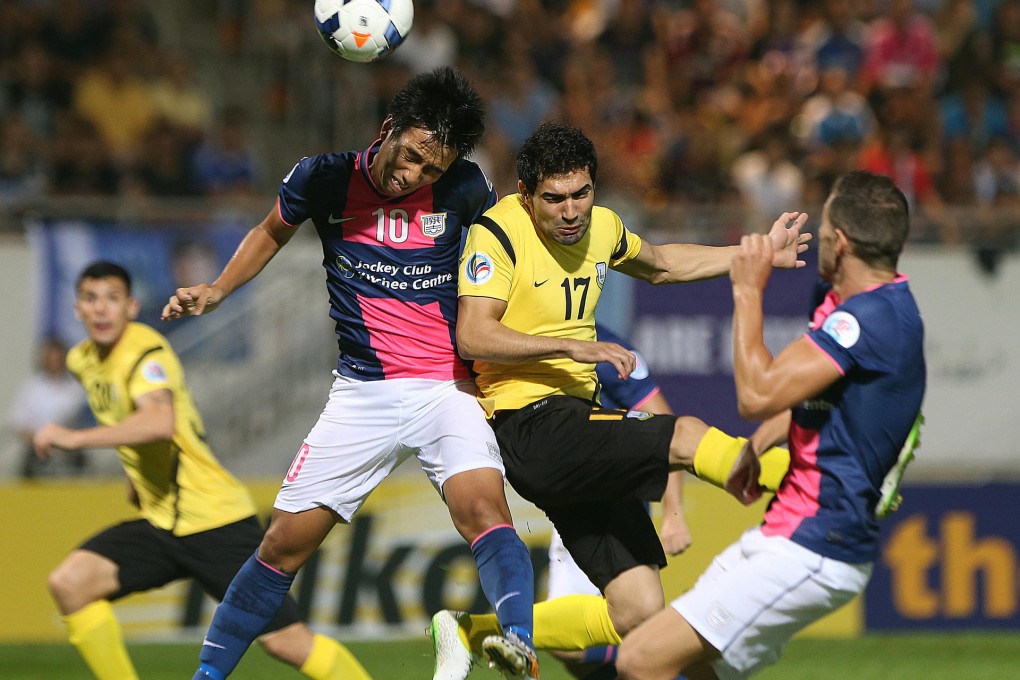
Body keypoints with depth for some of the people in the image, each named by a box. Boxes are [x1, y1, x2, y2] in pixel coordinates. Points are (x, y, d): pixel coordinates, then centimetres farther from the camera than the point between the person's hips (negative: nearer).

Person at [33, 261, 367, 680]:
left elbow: (160, 422, -38)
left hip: (215, 519, -8)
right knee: (69, 583, -12)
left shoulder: (146, 352, -17)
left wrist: (74, 439, -38)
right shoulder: (82, 360, 9)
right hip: (159, 525, 8)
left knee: (285, 641, -11)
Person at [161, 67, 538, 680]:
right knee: (287, 539, 1)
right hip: (363, 394, 2)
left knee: (483, 507, -29)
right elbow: (272, 233, 19)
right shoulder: (324, 179, -3)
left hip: (450, 390, -2)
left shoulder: (465, 188, -6)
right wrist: (215, 292, 8)